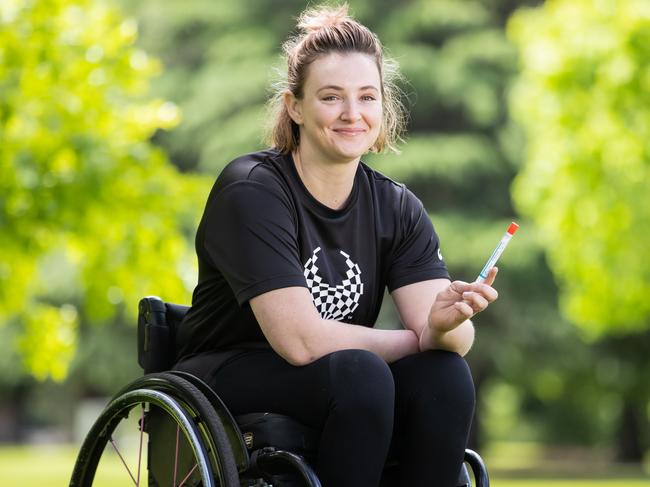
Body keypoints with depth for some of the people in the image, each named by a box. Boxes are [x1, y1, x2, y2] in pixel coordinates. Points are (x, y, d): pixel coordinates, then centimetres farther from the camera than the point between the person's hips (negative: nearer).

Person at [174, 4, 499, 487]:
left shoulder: (397, 208, 2)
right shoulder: (251, 191, -15)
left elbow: (459, 338, -10)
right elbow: (301, 340, -24)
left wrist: (444, 324, -34)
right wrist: (418, 339, -14)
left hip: (346, 394, 5)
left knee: (445, 374, -23)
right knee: (359, 373, -33)